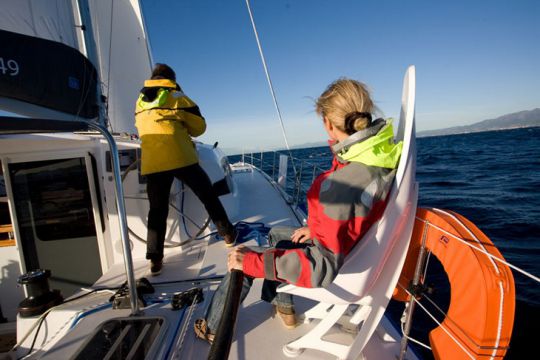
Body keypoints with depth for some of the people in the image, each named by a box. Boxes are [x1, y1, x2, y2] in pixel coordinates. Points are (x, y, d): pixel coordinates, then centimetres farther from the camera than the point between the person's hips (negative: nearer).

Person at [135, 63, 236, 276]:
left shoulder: (140, 101, 19)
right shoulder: (177, 96, 5)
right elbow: (199, 127, 7)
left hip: (152, 163, 4)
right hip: (181, 158, -3)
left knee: (157, 210, 10)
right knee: (208, 196, 12)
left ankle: (155, 260, 7)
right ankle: (228, 235, 19)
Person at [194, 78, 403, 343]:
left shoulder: (340, 183, -38)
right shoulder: (381, 154, -10)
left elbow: (326, 265, -33)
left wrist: (253, 261, -28)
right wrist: (316, 228, 8)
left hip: (336, 272, -8)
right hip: (353, 250, 8)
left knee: (243, 260, 4)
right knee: (276, 234, 26)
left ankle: (213, 329, 29)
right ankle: (284, 308, 39)